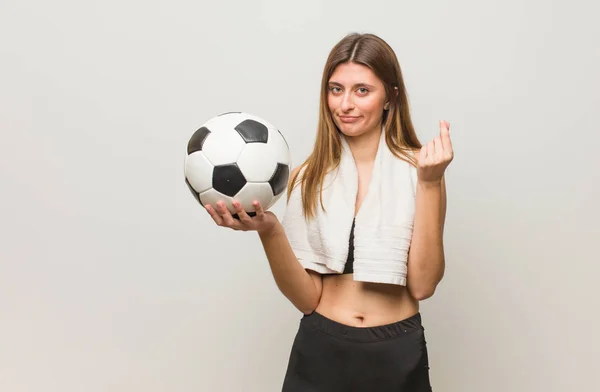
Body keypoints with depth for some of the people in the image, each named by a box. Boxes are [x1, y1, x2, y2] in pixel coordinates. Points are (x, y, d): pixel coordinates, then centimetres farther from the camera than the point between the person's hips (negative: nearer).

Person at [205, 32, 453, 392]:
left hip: (398, 355, 0)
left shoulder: (417, 169, -6)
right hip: (320, 351, 1)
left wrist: (430, 184, -18)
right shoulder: (308, 177, -2)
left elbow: (423, 286, -13)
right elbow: (307, 298, -5)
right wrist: (269, 231, -21)